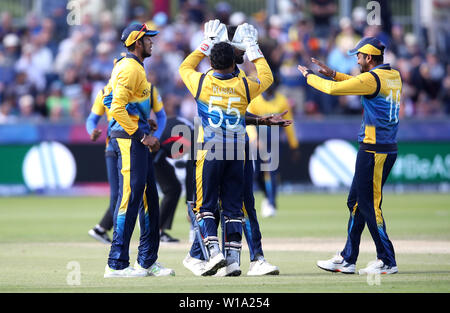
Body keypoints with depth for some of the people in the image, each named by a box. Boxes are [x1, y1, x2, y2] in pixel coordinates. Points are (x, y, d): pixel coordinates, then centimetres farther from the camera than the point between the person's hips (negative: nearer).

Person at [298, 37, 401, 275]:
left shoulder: (372, 78, -15)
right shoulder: (393, 76, 12)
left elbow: (332, 88, -16)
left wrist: (309, 76, 1)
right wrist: (333, 74, 24)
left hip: (374, 152, -10)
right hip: (387, 149, 10)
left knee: (370, 205, -5)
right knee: (356, 201, 15)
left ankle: (387, 261, -3)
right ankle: (347, 259, 19)